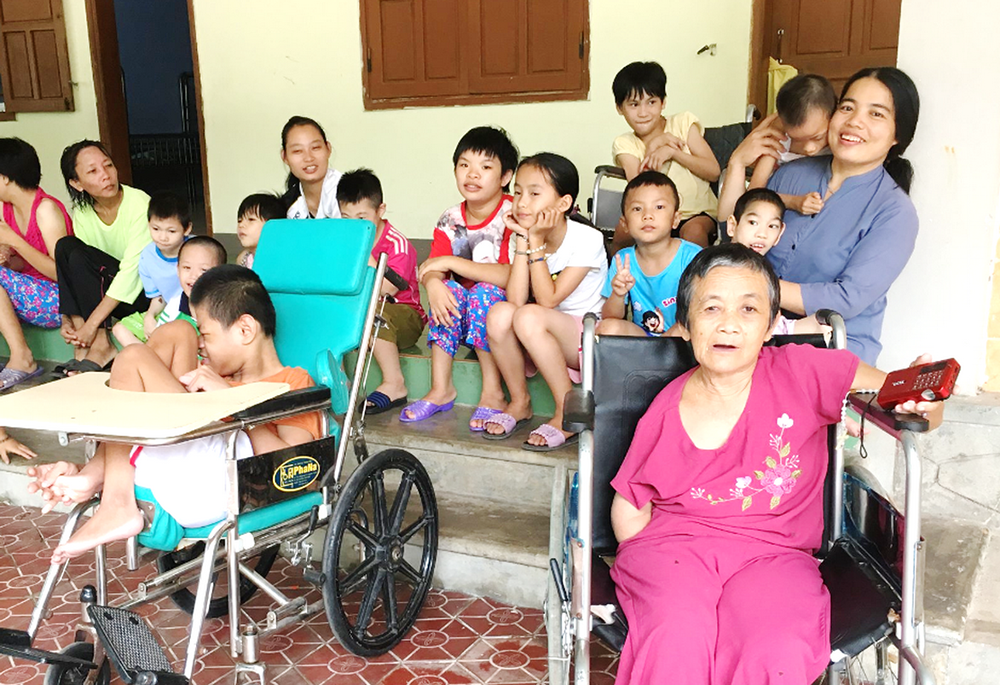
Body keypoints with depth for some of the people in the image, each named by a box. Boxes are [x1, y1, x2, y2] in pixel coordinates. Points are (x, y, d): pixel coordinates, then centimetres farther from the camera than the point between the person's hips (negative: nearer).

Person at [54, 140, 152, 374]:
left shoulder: (139, 204, -17)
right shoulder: (82, 212, 1)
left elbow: (133, 270, -23)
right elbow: (79, 266, 0)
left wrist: (91, 324, -25)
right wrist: (67, 318, -17)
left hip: (145, 288, -5)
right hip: (110, 285, 6)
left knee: (77, 255, -24)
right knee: (67, 246, -19)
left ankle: (101, 345, -21)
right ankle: (83, 347, -22)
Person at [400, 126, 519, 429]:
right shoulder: (451, 219, 0)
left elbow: (512, 276, -28)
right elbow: (433, 269, -9)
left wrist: (453, 262, -26)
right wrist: (433, 283, -34)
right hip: (462, 318, 4)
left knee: (485, 291, -32)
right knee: (447, 287, -24)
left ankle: (493, 393, -25)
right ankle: (441, 389, -18)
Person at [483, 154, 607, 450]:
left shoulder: (587, 240, -14)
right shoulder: (528, 236, 0)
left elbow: (548, 300, -21)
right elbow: (516, 298, -14)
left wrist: (536, 243, -19)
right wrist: (523, 240, -16)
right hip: (550, 340, 5)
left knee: (529, 317, -33)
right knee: (500, 313, -24)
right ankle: (519, 402, -4)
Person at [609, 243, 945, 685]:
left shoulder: (802, 372, -4)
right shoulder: (667, 412, -1)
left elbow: (897, 396, 1)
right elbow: (628, 511, 8)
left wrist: (922, 402, -22)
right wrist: (662, 568, -5)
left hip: (772, 552, 1)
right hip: (676, 543, 0)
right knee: (679, 633, -33)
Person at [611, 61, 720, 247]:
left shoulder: (684, 123, 0)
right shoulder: (624, 144, 0)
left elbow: (713, 171, -7)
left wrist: (672, 151, -18)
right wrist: (653, 146, -19)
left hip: (697, 212, 0)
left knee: (693, 231, -33)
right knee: (626, 225, -28)